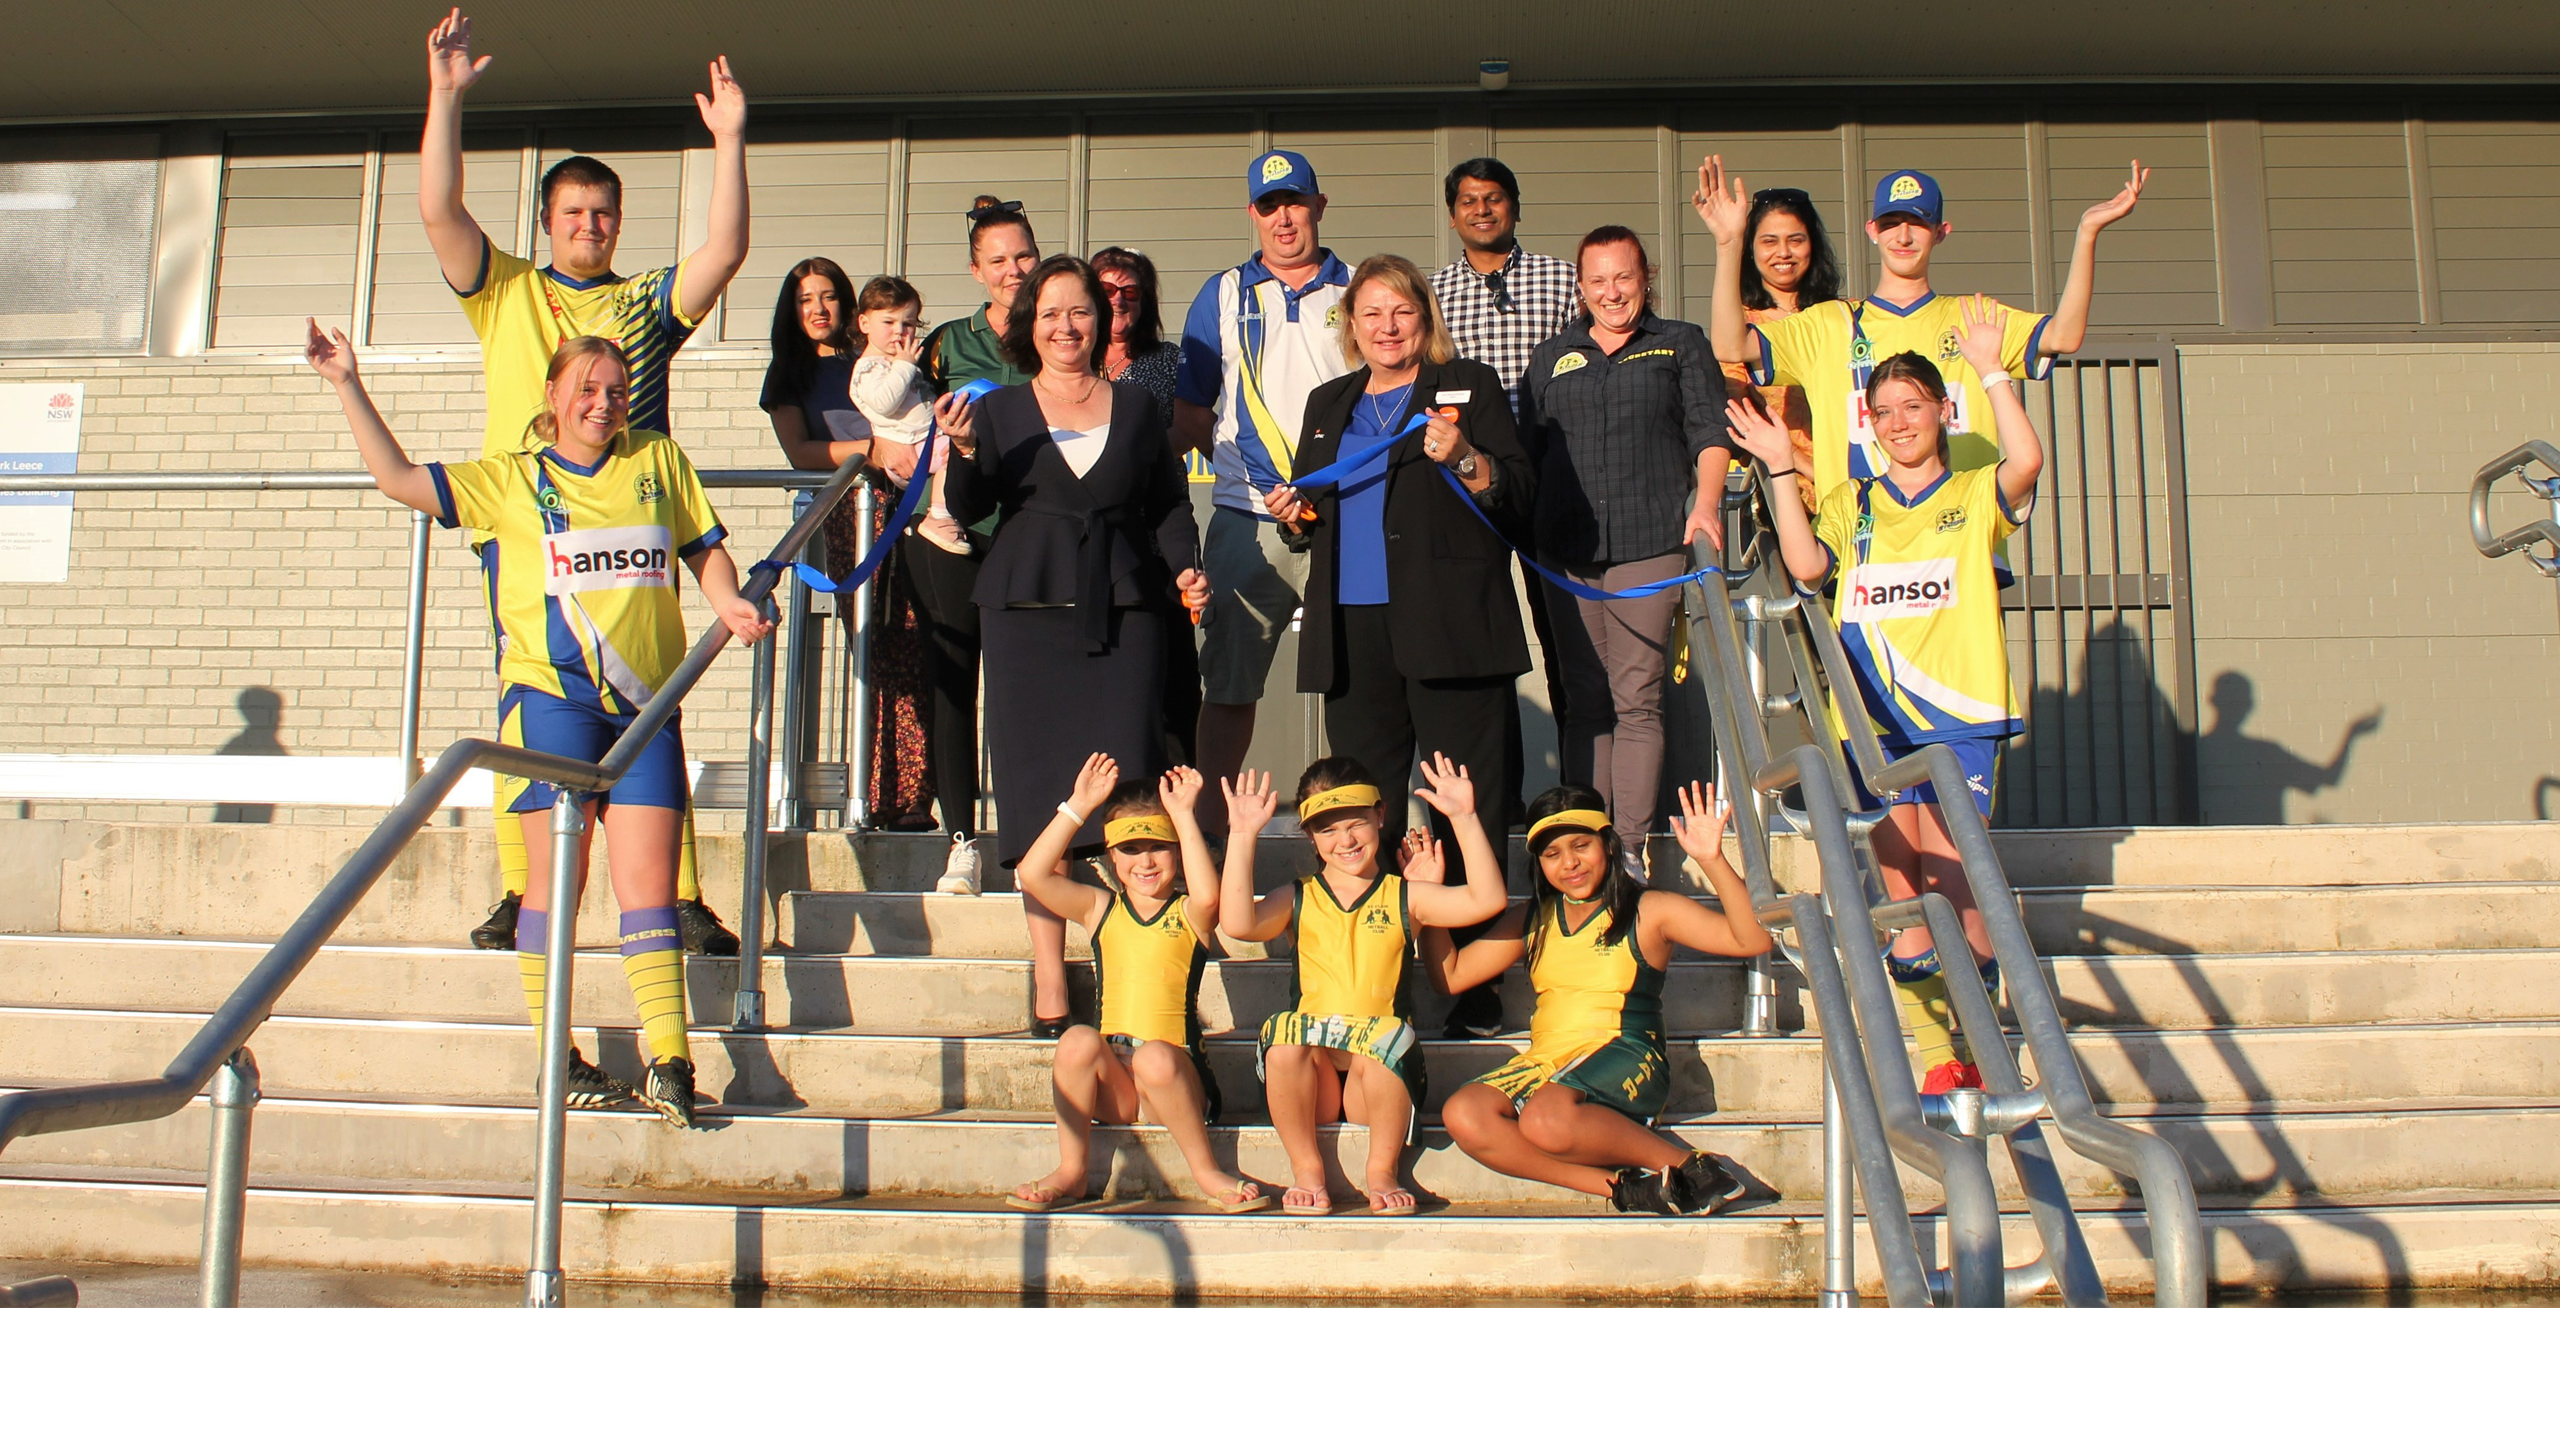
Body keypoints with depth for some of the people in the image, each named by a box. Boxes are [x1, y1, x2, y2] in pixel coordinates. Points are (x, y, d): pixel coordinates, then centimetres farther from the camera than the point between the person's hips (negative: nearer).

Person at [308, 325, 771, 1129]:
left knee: (649, 882, -3)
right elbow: (398, 477, 10)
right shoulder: (510, 480, 12)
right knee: (556, 878, -1)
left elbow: (706, 549, 18)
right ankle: (556, 1063, 8)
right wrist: (348, 385, 8)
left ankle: (669, 1064, -3)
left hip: (646, 703, 1)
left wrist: (730, 603, -1)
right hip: (552, 696, -1)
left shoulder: (659, 460, 15)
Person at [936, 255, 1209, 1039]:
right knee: (1037, 783, -3)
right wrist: (964, 452, -15)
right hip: (1028, 608, 0)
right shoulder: (1001, 410, 12)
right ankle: (1048, 974, 3)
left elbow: (1170, 504, 18)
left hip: (1122, 609, 0)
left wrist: (1185, 568, 1)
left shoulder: (1137, 409, 15)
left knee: (1127, 777, -9)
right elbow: (968, 510, 3)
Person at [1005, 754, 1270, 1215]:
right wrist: (1079, 806, -6)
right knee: (1078, 1040, -27)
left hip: (1174, 1079, -2)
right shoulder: (1100, 909, 12)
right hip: (1111, 1083, 2)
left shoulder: (1188, 914, 4)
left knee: (1154, 1056, -33)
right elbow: (1033, 875, -3)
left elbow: (1208, 895, -22)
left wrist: (1184, 815, -18)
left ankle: (1206, 1172, -12)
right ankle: (1071, 1172, -12)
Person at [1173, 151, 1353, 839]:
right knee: (1228, 683, 2)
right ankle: (1211, 828, 11)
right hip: (1249, 520, 0)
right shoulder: (1224, 296, 12)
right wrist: (1241, 470, -3)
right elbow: (1190, 411, 12)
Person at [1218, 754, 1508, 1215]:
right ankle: (1306, 1169, -10)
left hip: (1377, 1078, 0)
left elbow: (1486, 900, -5)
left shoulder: (1402, 897, 12)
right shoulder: (1297, 900, 13)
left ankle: (1382, 1170, -9)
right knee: (1283, 1035, -31)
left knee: (1391, 1038, -33)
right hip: (1310, 1085, 1)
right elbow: (1237, 923, -9)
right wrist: (1242, 835, -14)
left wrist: (1464, 818, -13)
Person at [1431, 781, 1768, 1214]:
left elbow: (1753, 940, -11)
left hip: (1625, 1059, -6)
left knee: (1546, 1118, -37)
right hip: (1545, 1061, 6)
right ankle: (1620, 1185, -21)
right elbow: (1450, 975, 18)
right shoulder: (1532, 920, 16)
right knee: (1463, 1116, -24)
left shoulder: (1650, 911, 2)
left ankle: (1688, 1165, -15)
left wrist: (1711, 861, -24)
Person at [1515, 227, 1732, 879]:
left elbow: (1711, 432, 6)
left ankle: (1631, 846, -3)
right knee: (1584, 699, 5)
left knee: (1636, 697, -6)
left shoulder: (1681, 344, 12)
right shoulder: (1552, 358, 19)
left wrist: (1705, 502, -9)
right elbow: (1527, 452, 19)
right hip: (1566, 549, 3)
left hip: (1650, 540, -3)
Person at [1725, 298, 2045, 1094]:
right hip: (1872, 715, 2)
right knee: (1901, 891, 2)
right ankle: (1934, 1056, 13)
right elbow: (1806, 566, -2)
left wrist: (1991, 369, -10)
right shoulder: (1850, 504, 16)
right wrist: (1779, 470, -2)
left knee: (1949, 877, -10)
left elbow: (2027, 460, -11)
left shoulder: (1976, 497, 11)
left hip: (1960, 709, -2)